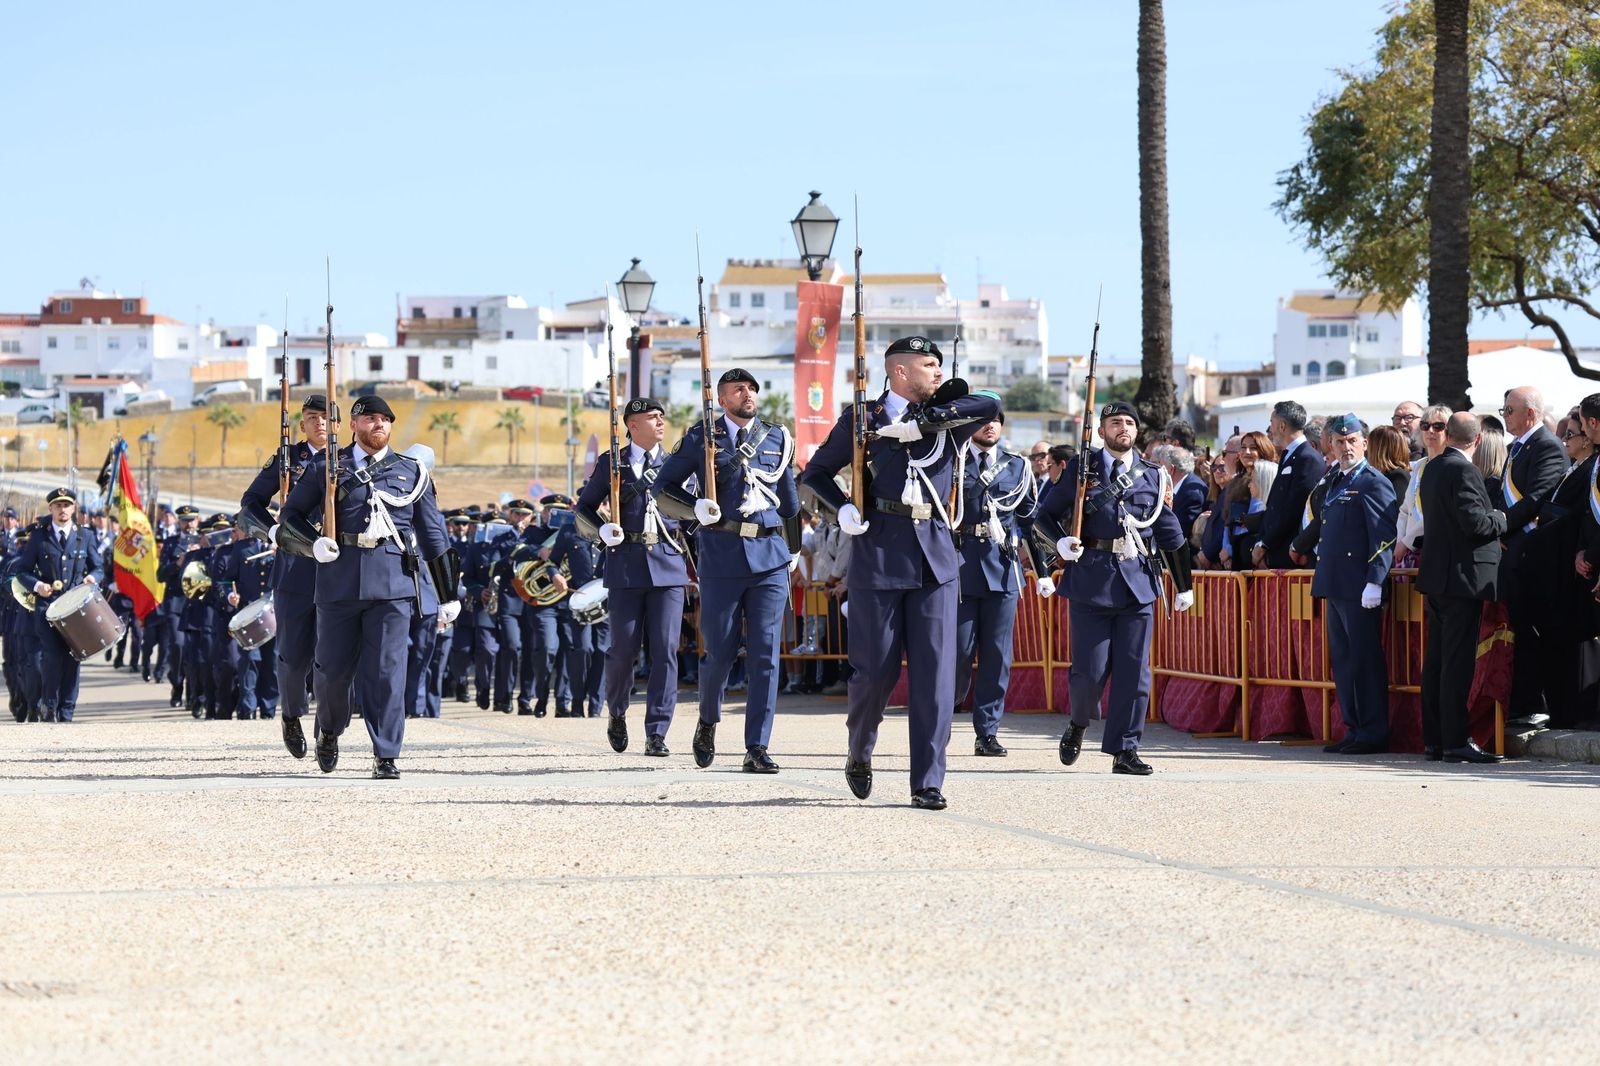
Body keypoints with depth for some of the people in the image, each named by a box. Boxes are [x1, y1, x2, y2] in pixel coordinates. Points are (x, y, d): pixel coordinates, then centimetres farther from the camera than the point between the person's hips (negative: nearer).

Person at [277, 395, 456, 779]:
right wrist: (313, 543, -7)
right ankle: (329, 730, 34)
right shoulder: (328, 468, 9)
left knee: (387, 670, -7)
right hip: (340, 581, 0)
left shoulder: (411, 471, 12)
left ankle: (385, 757, -4)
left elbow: (434, 535, 15)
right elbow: (290, 514, 14)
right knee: (333, 668, 6)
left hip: (393, 584, 0)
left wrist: (448, 594, 13)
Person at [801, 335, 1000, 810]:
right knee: (875, 669, 0)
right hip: (877, 556, -2)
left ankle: (927, 783, -1)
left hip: (934, 560, 2)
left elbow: (992, 405, -7)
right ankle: (859, 754, 28)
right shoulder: (863, 419, 6)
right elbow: (816, 472, 12)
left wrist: (924, 420, -12)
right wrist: (843, 507, -7)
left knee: (934, 672, -4)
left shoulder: (946, 420, 12)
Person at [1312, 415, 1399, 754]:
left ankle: (1373, 733, -3)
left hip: (1360, 588, -9)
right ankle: (1354, 729, 17)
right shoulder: (1335, 484, 19)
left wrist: (1374, 582, -20)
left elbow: (1385, 536, -14)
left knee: (1365, 658, -6)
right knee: (1342, 659, 11)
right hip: (1336, 586, 9)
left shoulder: (1375, 483, -8)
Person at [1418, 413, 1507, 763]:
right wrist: (1500, 519, -4)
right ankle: (1455, 741, -8)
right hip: (1463, 575, -9)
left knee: (1436, 659, 11)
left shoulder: (1432, 468, 11)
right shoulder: (1464, 472, -16)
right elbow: (1475, 522, -23)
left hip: (1436, 575, 9)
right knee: (1457, 660, -8)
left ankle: (1433, 739, 15)